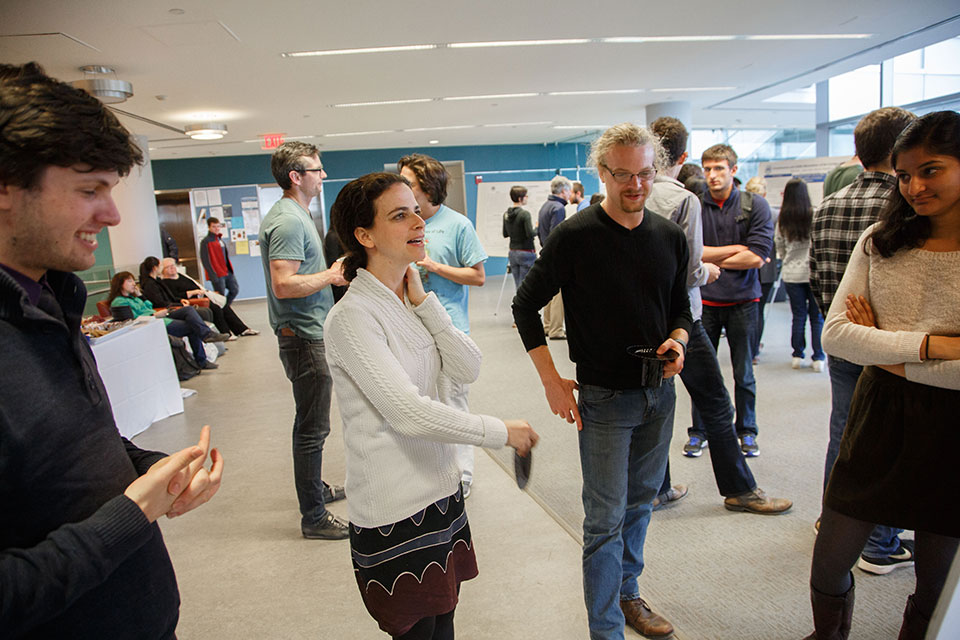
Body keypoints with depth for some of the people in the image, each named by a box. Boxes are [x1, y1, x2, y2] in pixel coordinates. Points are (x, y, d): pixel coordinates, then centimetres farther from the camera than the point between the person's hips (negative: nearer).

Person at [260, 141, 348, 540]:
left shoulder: (295, 215, 15)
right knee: (313, 427, -2)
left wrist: (331, 270, 10)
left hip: (309, 332, 11)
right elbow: (284, 285, -27)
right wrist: (331, 275, -17)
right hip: (304, 336, -11)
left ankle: (315, 488, 38)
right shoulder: (288, 220, -19)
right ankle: (314, 517, 10)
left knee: (311, 421, 22)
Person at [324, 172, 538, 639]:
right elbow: (409, 413, -24)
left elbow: (468, 369, -3)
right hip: (394, 508, -7)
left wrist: (422, 300, -10)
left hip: (439, 488, 7)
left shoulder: (409, 301, 6)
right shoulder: (352, 316, -19)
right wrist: (502, 432, -17)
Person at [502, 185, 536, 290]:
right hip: (526, 252, -7)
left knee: (518, 284, 11)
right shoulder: (524, 214, -16)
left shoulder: (506, 214, 6)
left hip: (512, 252, 7)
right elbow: (530, 234, -19)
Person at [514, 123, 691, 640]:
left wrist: (677, 340, -8)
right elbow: (526, 305, -7)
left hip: (659, 393, 6)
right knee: (605, 519, 2)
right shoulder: (574, 236, -13)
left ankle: (627, 594, 41)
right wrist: (551, 380, -10)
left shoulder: (670, 237, 3)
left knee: (640, 503, 20)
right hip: (604, 398, -5)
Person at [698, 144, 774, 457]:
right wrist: (737, 249, -9)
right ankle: (700, 431, 23)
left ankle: (747, 431, 28)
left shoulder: (755, 205, -2)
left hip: (742, 301, 0)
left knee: (744, 374, 10)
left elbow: (757, 257, -10)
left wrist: (712, 259, -7)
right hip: (704, 300, 0)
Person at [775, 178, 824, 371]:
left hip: (791, 273, 2)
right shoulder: (814, 215, -10)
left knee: (798, 316, 11)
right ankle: (818, 358, 10)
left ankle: (797, 356, 16)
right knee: (817, 317, 7)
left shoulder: (782, 219, -2)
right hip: (813, 272, -2)